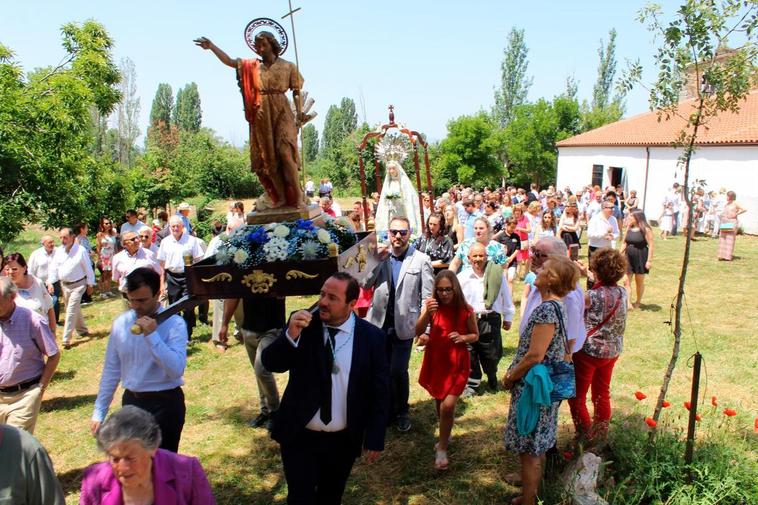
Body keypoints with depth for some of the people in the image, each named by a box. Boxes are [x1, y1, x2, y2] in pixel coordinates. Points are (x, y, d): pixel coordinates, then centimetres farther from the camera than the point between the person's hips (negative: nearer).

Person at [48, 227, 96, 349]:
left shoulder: (80, 250, -12)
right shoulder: (59, 251, 2)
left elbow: (88, 268, -6)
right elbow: (54, 268, 6)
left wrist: (90, 284, -4)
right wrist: (50, 282, -5)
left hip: (78, 285, -6)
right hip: (64, 285, 6)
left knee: (71, 311, -11)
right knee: (75, 310, 17)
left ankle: (66, 339, -10)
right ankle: (82, 330, 35)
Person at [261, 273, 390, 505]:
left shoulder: (371, 337, -10)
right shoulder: (302, 324, -9)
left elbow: (379, 391, -4)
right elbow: (271, 364, -14)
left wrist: (375, 439, -3)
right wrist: (291, 334, -32)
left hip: (343, 440, 1)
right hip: (299, 436, 0)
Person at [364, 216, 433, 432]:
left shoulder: (421, 260, -4)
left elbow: (428, 297, -5)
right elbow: (365, 284, -4)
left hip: (404, 324, -3)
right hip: (380, 322, 3)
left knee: (398, 372, 0)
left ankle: (401, 412, 23)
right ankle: (388, 410, 32)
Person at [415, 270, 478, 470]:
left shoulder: (466, 310, -12)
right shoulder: (431, 306, -10)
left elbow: (475, 335, 2)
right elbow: (418, 332, -17)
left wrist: (463, 337, -19)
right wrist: (426, 313, -32)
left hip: (457, 363, -2)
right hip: (435, 360, 2)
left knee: (448, 405, -12)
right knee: (439, 401, 19)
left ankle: (442, 449, 8)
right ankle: (445, 436, 46)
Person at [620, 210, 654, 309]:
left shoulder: (646, 229, -11)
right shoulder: (629, 228, 7)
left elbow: (651, 245, -13)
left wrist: (649, 260, -17)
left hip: (640, 258, -5)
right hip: (628, 258, 5)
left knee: (639, 282, 11)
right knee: (627, 281, -4)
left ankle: (638, 302, 26)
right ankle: (628, 304, -5)